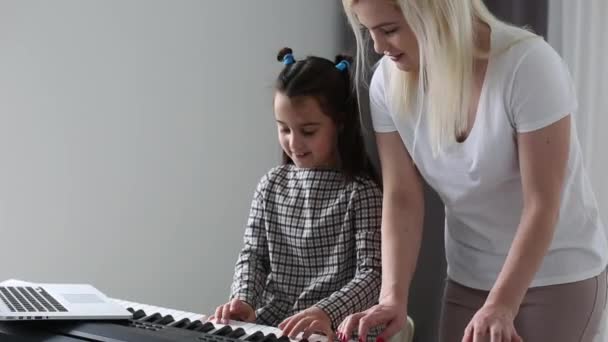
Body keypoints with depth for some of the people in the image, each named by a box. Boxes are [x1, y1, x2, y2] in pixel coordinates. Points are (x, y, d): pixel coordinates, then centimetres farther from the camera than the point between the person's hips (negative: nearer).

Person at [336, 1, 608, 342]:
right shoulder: (388, 82, -9)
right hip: (467, 279, 4)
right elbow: (401, 199, -8)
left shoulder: (528, 65, -24)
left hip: (559, 278, -4)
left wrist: (500, 307, -26)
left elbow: (542, 205, -22)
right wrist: (393, 297, -20)